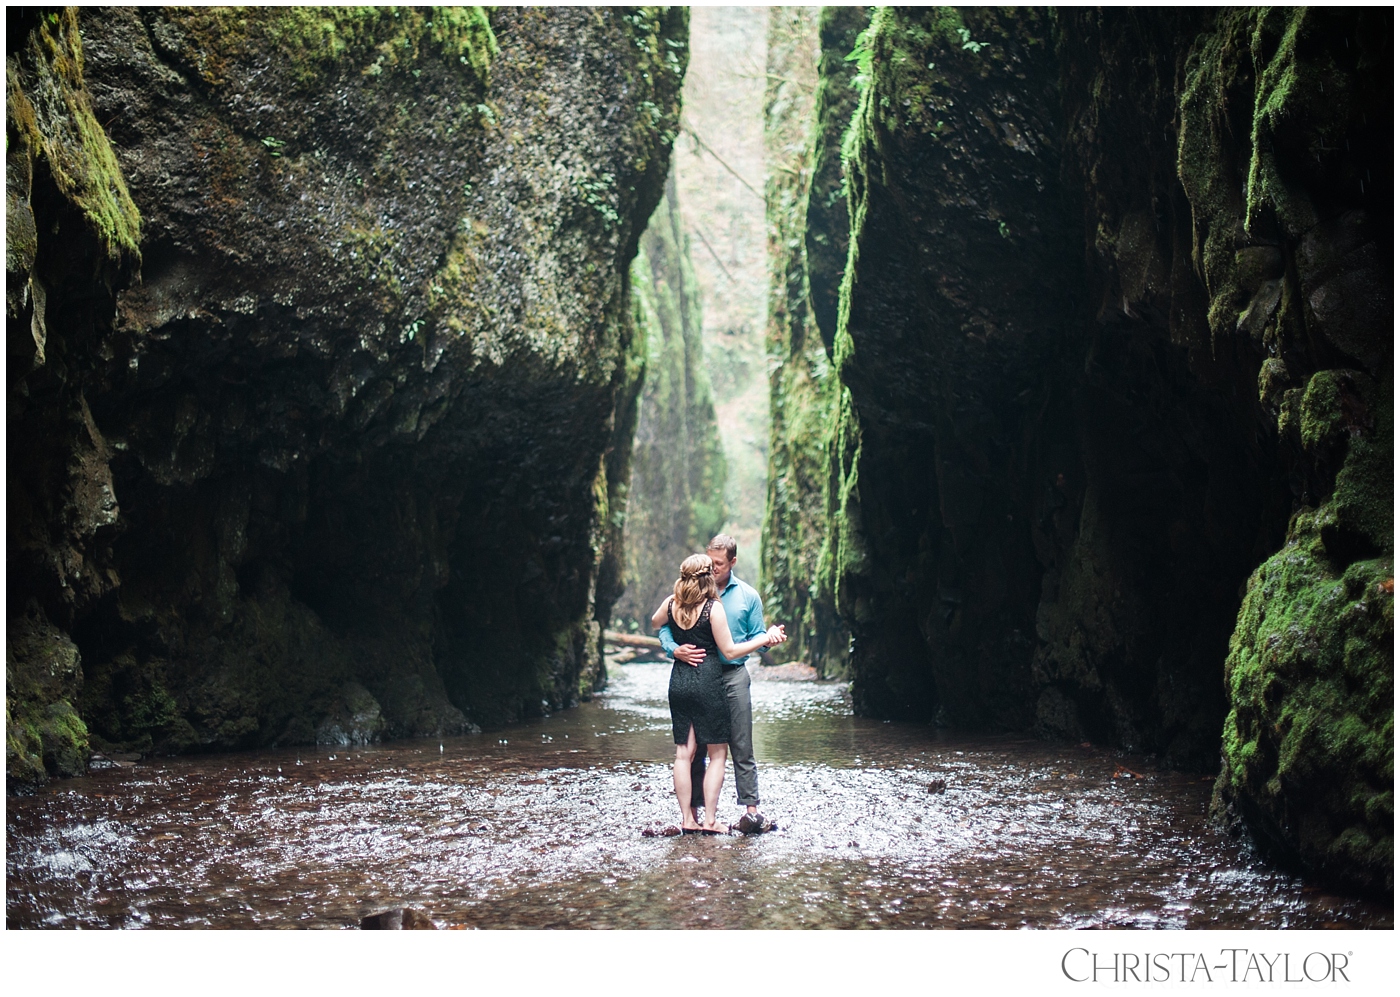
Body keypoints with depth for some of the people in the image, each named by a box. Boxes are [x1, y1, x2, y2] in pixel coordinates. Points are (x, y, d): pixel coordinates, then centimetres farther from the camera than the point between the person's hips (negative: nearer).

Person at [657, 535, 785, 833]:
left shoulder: (747, 596, 9)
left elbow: (755, 635, 12)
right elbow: (664, 629, 5)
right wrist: (674, 650, -15)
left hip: (733, 676, 0)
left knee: (742, 746, -5)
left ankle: (751, 809, -7)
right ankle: (693, 809, 9)